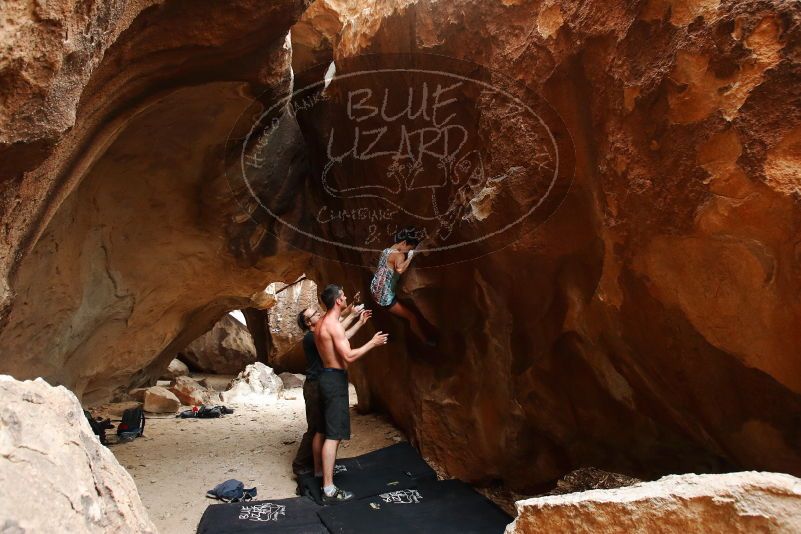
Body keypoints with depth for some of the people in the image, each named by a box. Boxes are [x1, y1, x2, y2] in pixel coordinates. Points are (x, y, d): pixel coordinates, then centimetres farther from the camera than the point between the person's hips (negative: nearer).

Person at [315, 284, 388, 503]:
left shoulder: (323, 323, 11)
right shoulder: (333, 324, -20)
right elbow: (349, 356, -25)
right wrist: (373, 343, -13)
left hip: (327, 377, 10)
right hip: (335, 380, -10)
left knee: (324, 430, 21)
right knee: (334, 435, -9)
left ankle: (321, 471, 35)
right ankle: (329, 491, -7)